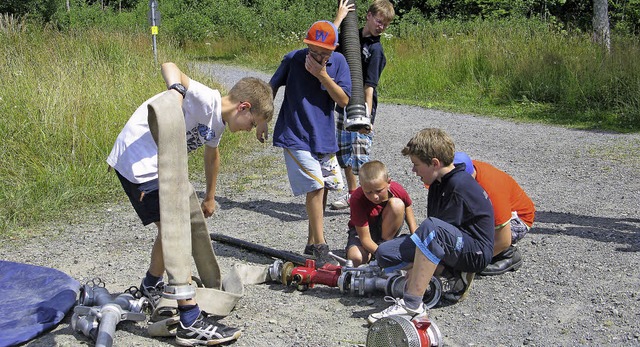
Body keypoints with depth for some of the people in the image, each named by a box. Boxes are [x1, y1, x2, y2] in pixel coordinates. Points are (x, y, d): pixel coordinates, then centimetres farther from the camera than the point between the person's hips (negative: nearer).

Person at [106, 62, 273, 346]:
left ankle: (152, 287, 50)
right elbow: (169, 66, -31)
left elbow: (212, 155, 30)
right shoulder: (206, 101, -18)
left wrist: (210, 197, 41)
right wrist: (177, 90, -52)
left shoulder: (216, 122, 12)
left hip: (156, 165, 11)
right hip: (138, 161, -11)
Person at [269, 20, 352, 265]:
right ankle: (320, 247, -7)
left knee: (322, 189, 11)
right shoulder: (293, 59, -9)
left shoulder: (338, 62, -4)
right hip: (296, 137, -4)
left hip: (325, 139, 4)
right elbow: (271, 89, 5)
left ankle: (312, 243, 26)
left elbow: (343, 100, -10)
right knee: (315, 187, -14)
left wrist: (323, 75, -20)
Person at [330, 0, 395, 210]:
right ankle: (352, 194, 30)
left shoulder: (375, 49, -10)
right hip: (345, 106, 7)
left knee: (360, 157, -10)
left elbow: (370, 86, -16)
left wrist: (367, 116, -23)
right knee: (344, 152, 15)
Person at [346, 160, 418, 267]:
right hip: (362, 229, -2)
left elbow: (407, 206, 3)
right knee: (356, 258, -34)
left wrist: (414, 234, -8)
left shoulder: (397, 190, -23)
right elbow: (365, 238, -31)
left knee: (397, 204, -29)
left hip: (387, 230, 2)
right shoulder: (357, 199, -32)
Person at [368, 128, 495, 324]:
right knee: (385, 253, -4)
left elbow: (436, 230, -20)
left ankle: (412, 306, -38)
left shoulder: (460, 186, -19)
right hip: (456, 248, 10)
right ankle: (456, 273, 1)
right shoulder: (439, 183, 9)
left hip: (477, 252, -10)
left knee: (433, 230, -39)